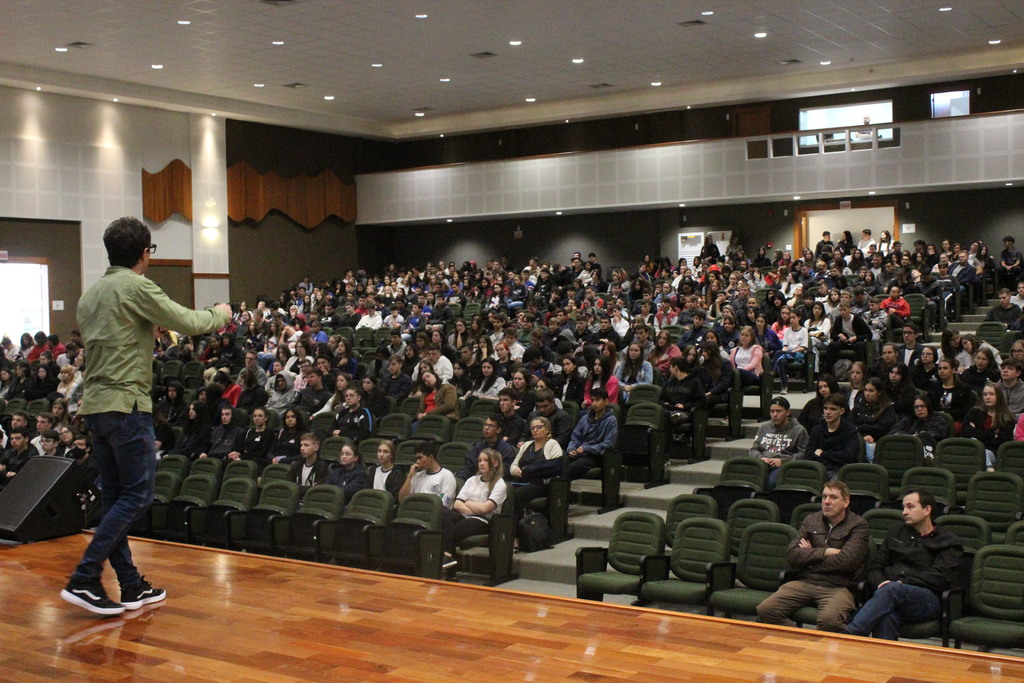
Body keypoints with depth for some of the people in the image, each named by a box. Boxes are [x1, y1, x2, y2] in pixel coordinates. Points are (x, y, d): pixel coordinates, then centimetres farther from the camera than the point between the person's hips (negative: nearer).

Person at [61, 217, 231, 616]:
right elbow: (187, 323, -9)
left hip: (94, 404, 9)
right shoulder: (136, 287, -10)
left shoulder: (91, 294, 15)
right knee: (137, 496, -3)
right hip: (126, 404, -9)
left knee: (115, 497, 11)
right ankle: (84, 579, -8)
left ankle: (131, 586, 17)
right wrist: (221, 314, 8)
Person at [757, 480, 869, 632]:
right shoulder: (811, 520, 17)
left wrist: (810, 556, 2)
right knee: (765, 609, -20)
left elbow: (845, 562, -11)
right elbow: (792, 554, 5)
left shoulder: (858, 526, 4)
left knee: (829, 620, -37)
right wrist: (825, 552, -4)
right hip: (805, 582, 4)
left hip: (838, 587, -4)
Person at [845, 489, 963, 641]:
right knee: (887, 616, -37)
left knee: (892, 589, -38)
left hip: (926, 601, -3)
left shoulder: (949, 542, 14)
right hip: (893, 594, 3)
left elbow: (939, 577, -3)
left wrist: (903, 583, -13)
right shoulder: (896, 533, 28)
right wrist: (881, 582, -2)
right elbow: (875, 568, 23)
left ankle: (849, 636, -50)